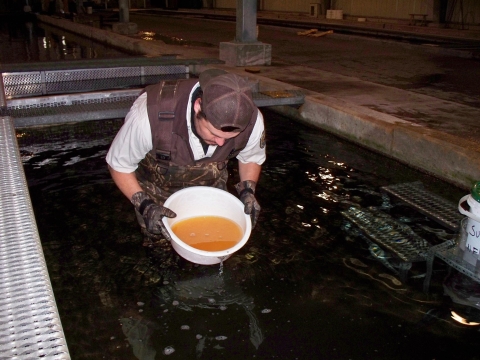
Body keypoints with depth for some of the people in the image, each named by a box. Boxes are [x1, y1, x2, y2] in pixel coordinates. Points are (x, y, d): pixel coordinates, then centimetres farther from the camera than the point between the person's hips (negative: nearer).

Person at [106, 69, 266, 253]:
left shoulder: (252, 121, -29)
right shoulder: (150, 114, -40)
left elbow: (251, 157, -4)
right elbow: (119, 163, -21)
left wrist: (248, 190, -22)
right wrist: (144, 205, -34)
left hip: (211, 192, 3)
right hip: (157, 195, -2)